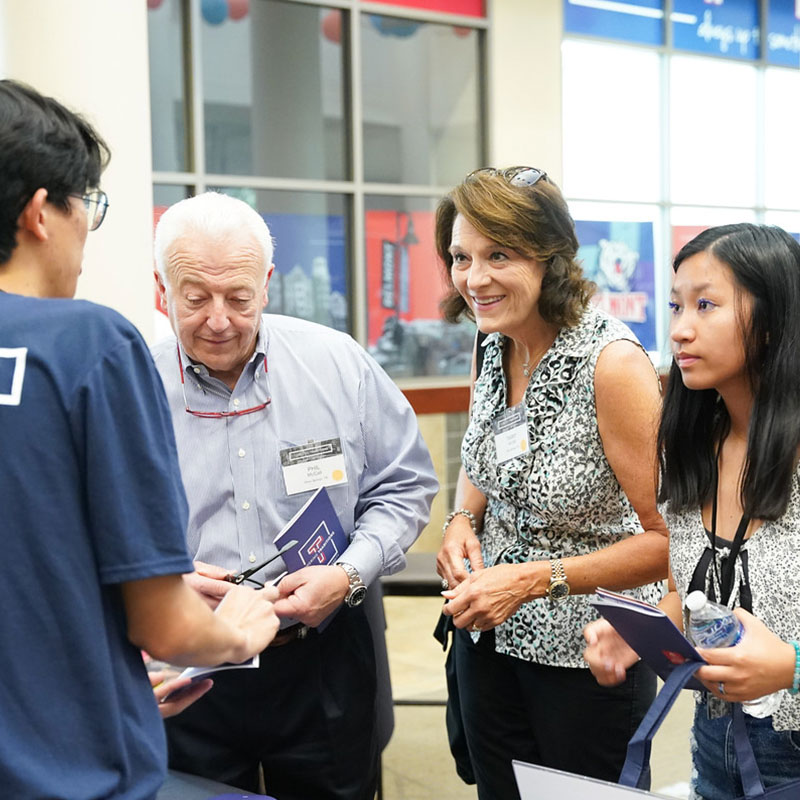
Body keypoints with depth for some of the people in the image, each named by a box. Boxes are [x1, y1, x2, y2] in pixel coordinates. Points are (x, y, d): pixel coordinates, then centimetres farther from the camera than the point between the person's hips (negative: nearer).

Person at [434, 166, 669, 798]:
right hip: (488, 639, 6)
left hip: (587, 655, -6)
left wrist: (536, 579, -24)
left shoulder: (612, 363, -24)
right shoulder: (494, 348, -3)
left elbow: (668, 538, -21)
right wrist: (463, 520, -4)